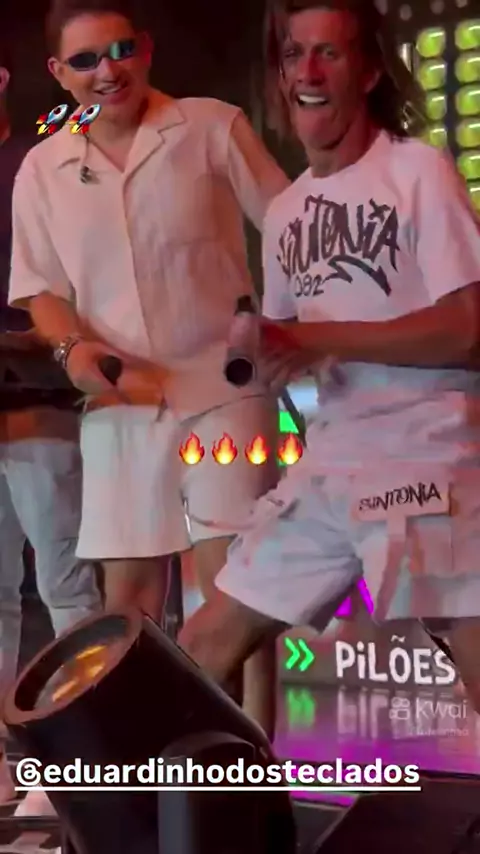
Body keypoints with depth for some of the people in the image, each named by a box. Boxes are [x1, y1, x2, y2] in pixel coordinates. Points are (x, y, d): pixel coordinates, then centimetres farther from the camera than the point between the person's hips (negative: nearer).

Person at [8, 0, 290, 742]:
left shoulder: (213, 127, -3)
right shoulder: (41, 169, 7)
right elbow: (40, 288, 9)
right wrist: (74, 347, -11)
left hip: (222, 388, -3)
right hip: (117, 406, 4)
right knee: (128, 592, 11)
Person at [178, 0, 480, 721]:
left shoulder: (419, 170, -7)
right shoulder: (285, 210, 14)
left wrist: (323, 340, -14)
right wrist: (259, 351, -1)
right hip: (327, 467, 7)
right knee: (206, 644, 11)